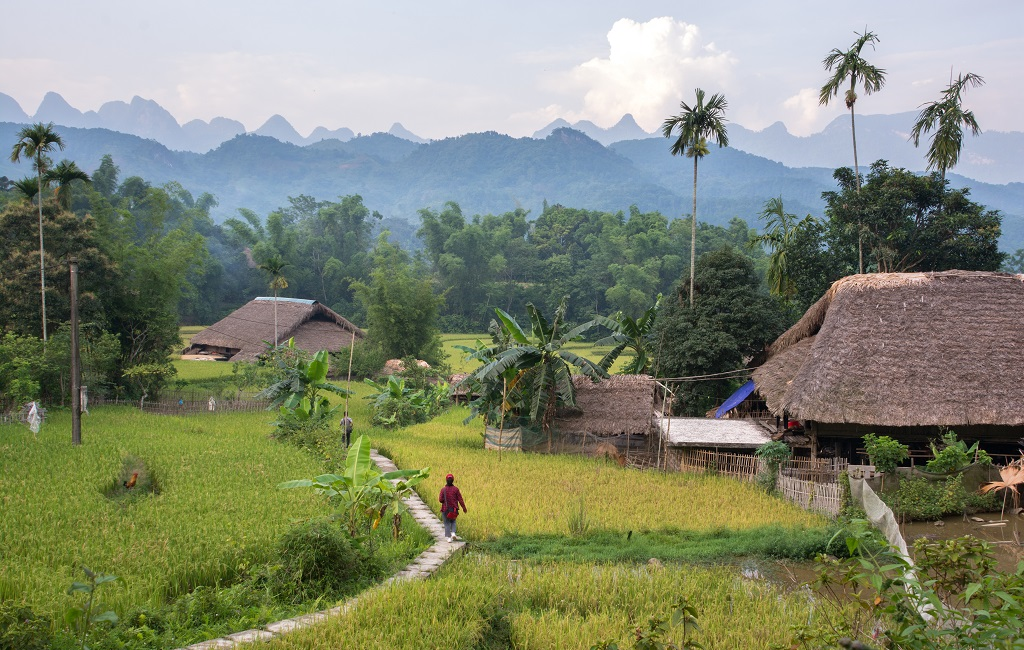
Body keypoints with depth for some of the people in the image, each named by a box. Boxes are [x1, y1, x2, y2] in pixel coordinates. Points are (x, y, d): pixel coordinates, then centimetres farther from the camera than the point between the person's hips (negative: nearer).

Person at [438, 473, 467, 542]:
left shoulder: (443, 490, -10)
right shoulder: (456, 489, -7)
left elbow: (440, 500, -10)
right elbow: (460, 499, -5)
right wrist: (464, 508, 3)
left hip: (445, 509, -2)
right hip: (454, 509, 2)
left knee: (447, 523, 8)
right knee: (453, 521, 22)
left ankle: (448, 537, 3)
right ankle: (453, 533, 2)